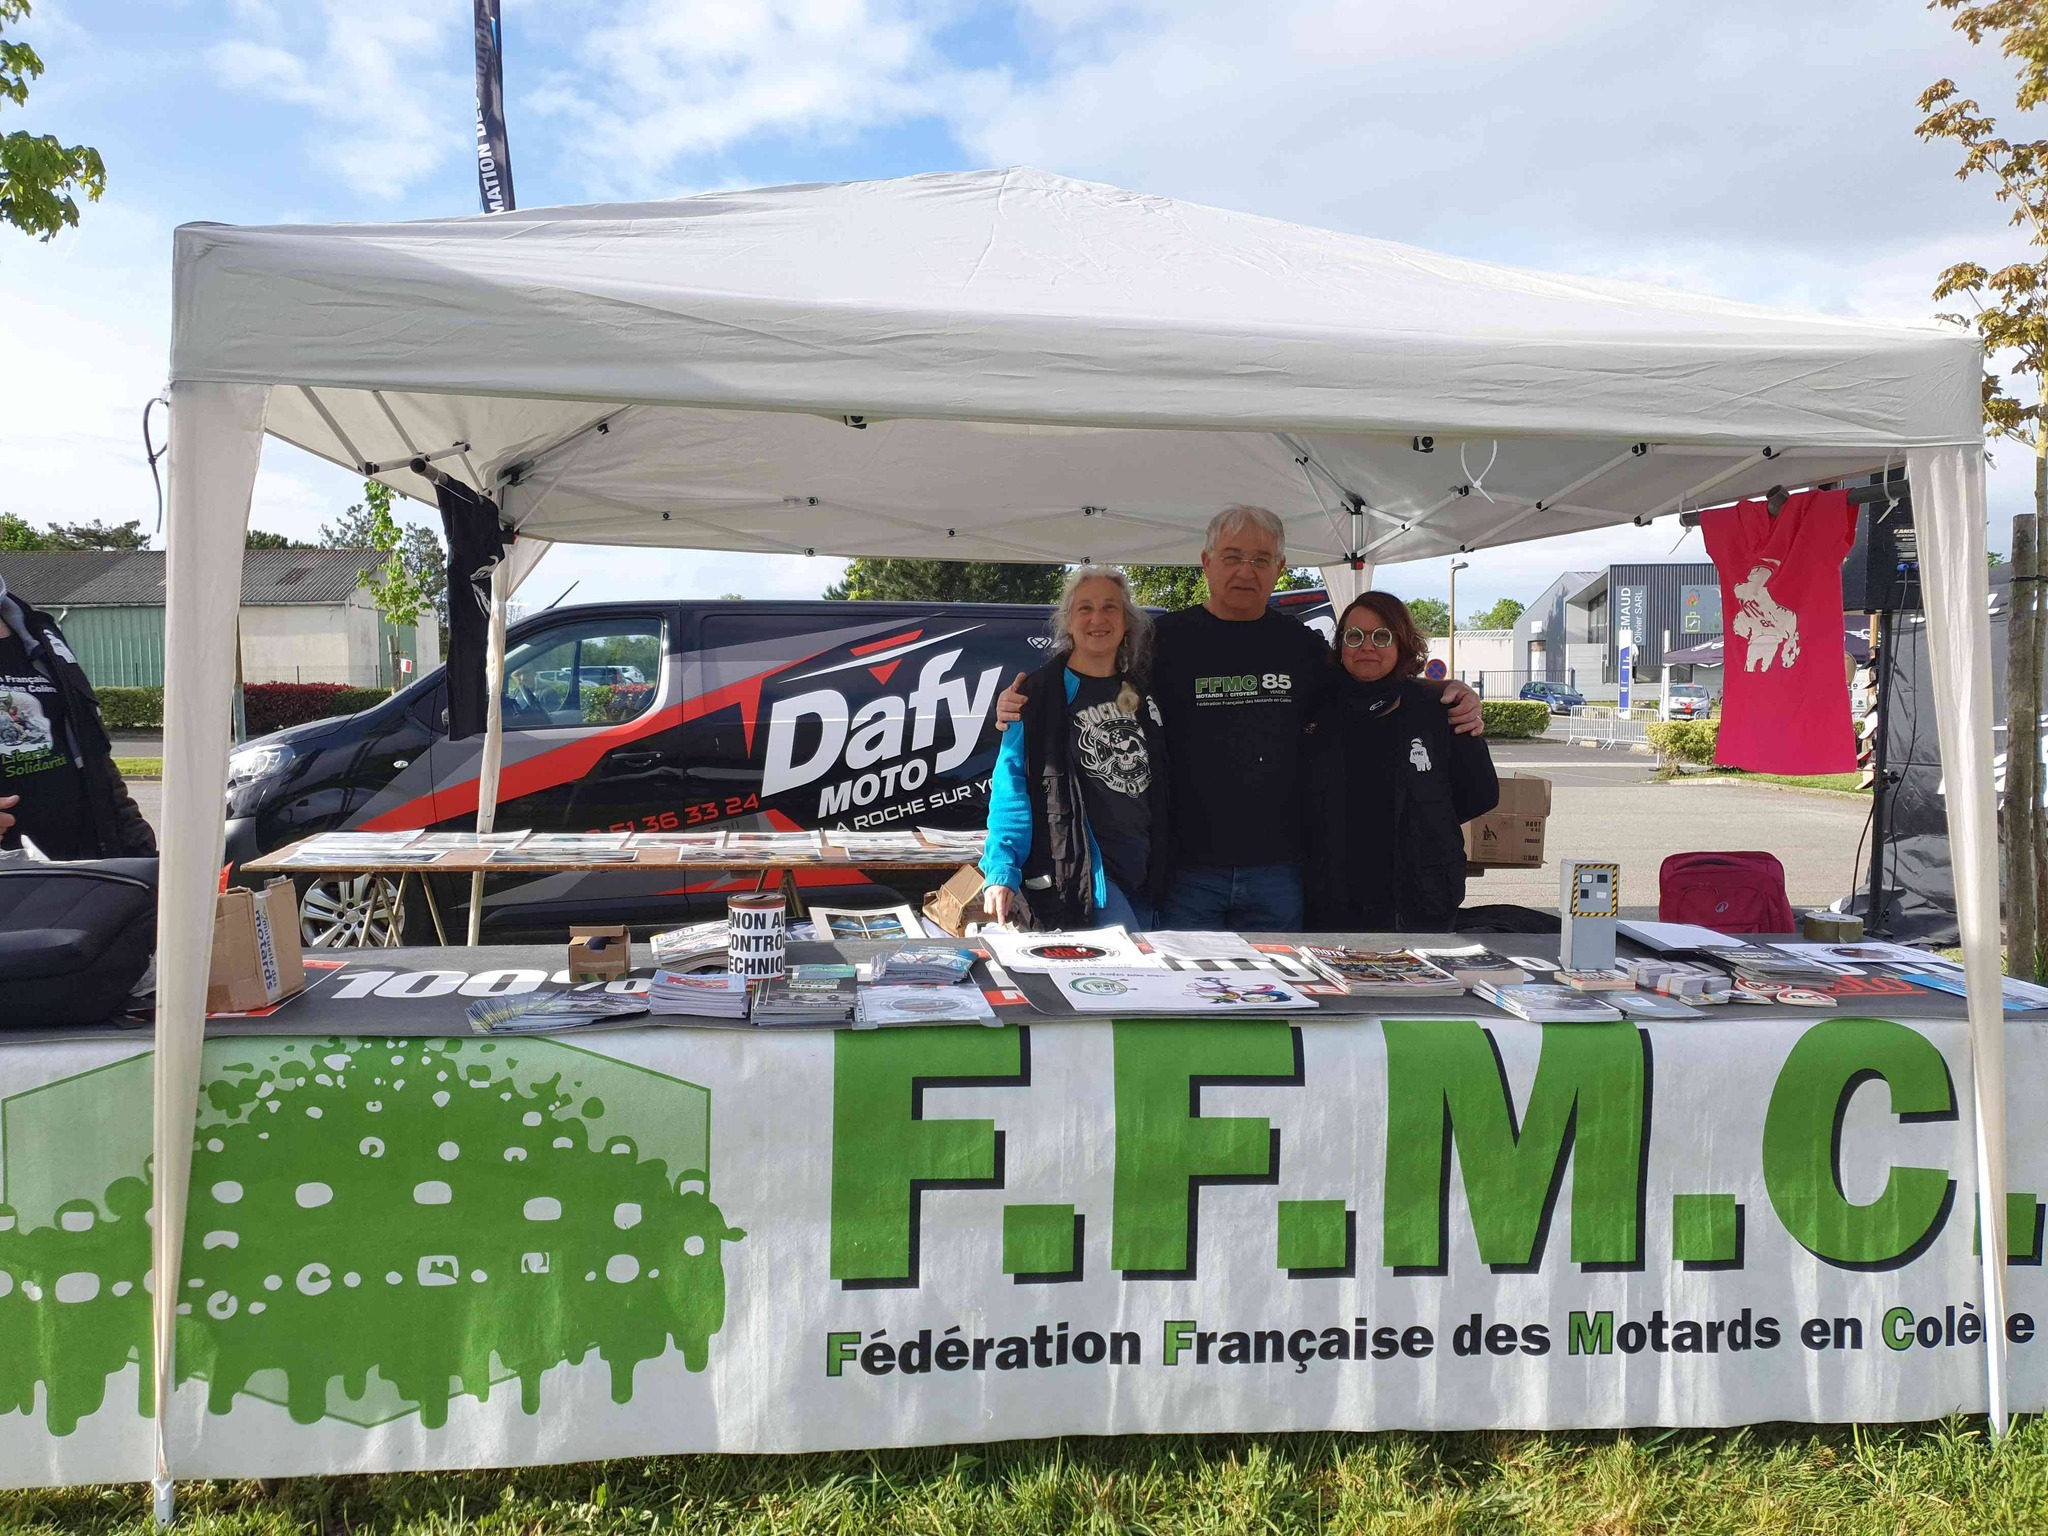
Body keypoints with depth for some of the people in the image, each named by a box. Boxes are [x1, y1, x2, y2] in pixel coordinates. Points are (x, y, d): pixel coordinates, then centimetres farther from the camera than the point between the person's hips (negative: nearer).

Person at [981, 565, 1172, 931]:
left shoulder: (1143, 696, 13)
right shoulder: (1041, 694, -3)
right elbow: (1011, 787, -9)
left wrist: (1161, 871, 11)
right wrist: (1002, 871, -20)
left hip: (1139, 872, 6)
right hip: (1078, 870, -6)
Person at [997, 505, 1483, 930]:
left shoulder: (1301, 643, 10)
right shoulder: (1167, 638, 1)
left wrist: (1446, 698, 10)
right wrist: (1022, 704, -11)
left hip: (1277, 869, 3)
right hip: (1187, 869, -3)